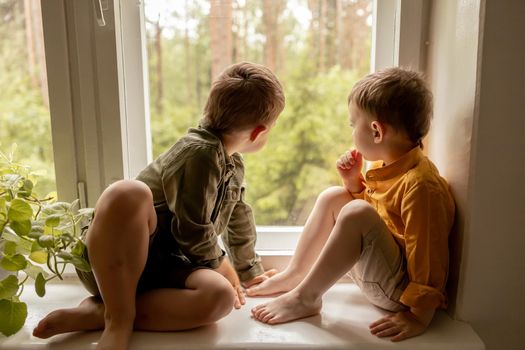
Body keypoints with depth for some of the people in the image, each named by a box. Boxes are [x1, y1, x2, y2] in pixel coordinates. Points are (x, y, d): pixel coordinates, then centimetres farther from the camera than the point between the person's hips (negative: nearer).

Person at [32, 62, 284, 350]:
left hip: (165, 267, 7)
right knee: (129, 193, -40)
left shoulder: (234, 164, 13)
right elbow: (194, 233, -18)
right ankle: (119, 317, -26)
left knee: (220, 295, -27)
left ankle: (95, 314, -17)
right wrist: (225, 269, -1)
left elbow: (239, 220, 27)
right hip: (115, 260, -7)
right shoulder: (200, 152, -17)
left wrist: (250, 272, 35)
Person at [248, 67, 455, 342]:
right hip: (374, 266, 10)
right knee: (332, 197, 6)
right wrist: (354, 182, 0)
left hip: (400, 288, -9)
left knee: (356, 213, -32)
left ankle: (305, 298, -16)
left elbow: (429, 256, -25)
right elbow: (370, 204, 18)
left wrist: (420, 315, -24)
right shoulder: (387, 165, 2)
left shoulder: (420, 185, -27)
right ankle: (294, 275, 9)